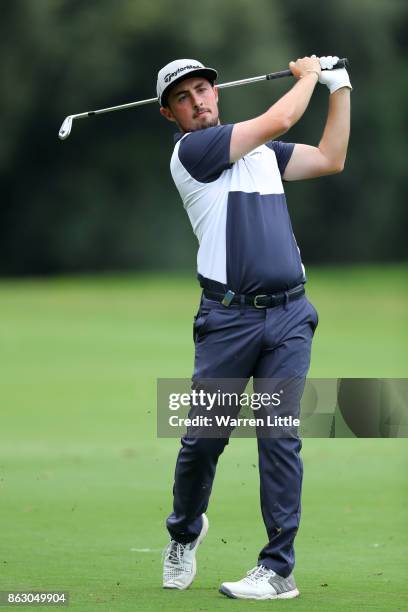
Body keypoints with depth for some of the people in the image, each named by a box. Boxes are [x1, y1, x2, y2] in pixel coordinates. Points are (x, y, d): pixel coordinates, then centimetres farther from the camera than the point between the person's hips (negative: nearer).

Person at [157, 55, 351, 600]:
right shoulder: (191, 150, -4)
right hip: (228, 315, -4)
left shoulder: (262, 148, 18)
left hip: (289, 315, 4)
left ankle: (279, 569, -3)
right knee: (204, 438, 1)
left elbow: (329, 160, 24)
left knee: (280, 439, -4)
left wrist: (340, 88, 21)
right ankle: (185, 533, 29)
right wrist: (307, 75, 12)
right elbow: (280, 119, -6)